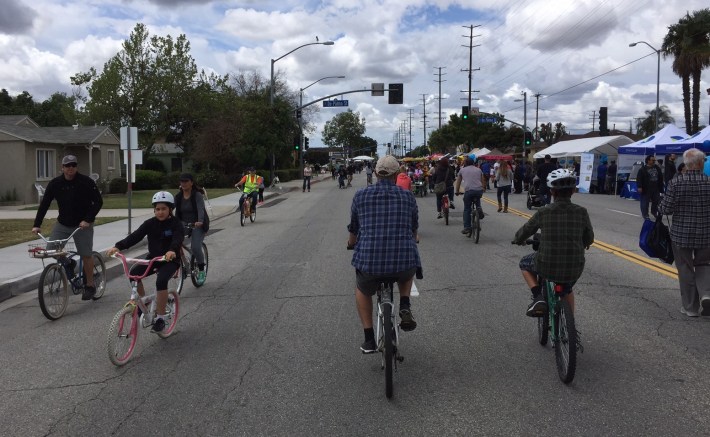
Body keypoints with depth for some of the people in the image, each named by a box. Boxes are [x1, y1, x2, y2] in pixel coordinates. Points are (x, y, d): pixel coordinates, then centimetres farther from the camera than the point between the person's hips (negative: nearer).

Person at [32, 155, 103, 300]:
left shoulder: (86, 182, -12)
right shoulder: (55, 183, -4)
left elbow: (98, 202, -11)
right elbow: (44, 204, -4)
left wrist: (88, 220, -21)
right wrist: (37, 224, -12)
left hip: (82, 224, -3)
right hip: (62, 224, 4)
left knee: (86, 255, -4)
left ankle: (90, 286, 10)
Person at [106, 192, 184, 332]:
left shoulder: (176, 223, -11)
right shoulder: (150, 223, -1)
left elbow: (178, 239, -30)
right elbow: (135, 236, -12)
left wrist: (172, 251, -52)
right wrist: (118, 246, -28)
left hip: (170, 260, -4)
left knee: (161, 281, -30)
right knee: (133, 273, -21)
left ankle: (160, 318, -16)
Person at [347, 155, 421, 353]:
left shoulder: (361, 195, 5)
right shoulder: (407, 196, 7)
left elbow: (353, 229, 18)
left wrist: (351, 242, 41)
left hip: (369, 262, 0)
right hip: (403, 263, 0)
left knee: (362, 291, 33)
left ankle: (369, 340, 27)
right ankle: (405, 308, 16)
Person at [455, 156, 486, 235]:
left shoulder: (462, 170, 17)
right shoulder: (478, 169, 21)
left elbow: (458, 182, 22)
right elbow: (483, 181, 25)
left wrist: (457, 191, 35)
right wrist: (484, 189, 40)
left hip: (468, 191, -2)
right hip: (479, 190, 2)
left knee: (467, 209, 9)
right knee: (477, 199, 37)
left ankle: (467, 227, 2)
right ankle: (479, 208, 9)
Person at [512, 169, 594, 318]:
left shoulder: (543, 212, -9)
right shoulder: (582, 212, -5)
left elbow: (524, 232, 5)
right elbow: (589, 239, 9)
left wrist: (517, 240, 28)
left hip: (547, 267, -3)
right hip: (574, 269, 3)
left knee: (525, 263, 29)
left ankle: (538, 298, 11)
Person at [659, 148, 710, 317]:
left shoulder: (675, 182, -12)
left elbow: (667, 209, -13)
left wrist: (660, 207, 8)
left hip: (681, 234, -1)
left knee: (685, 270, 9)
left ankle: (691, 307, 16)